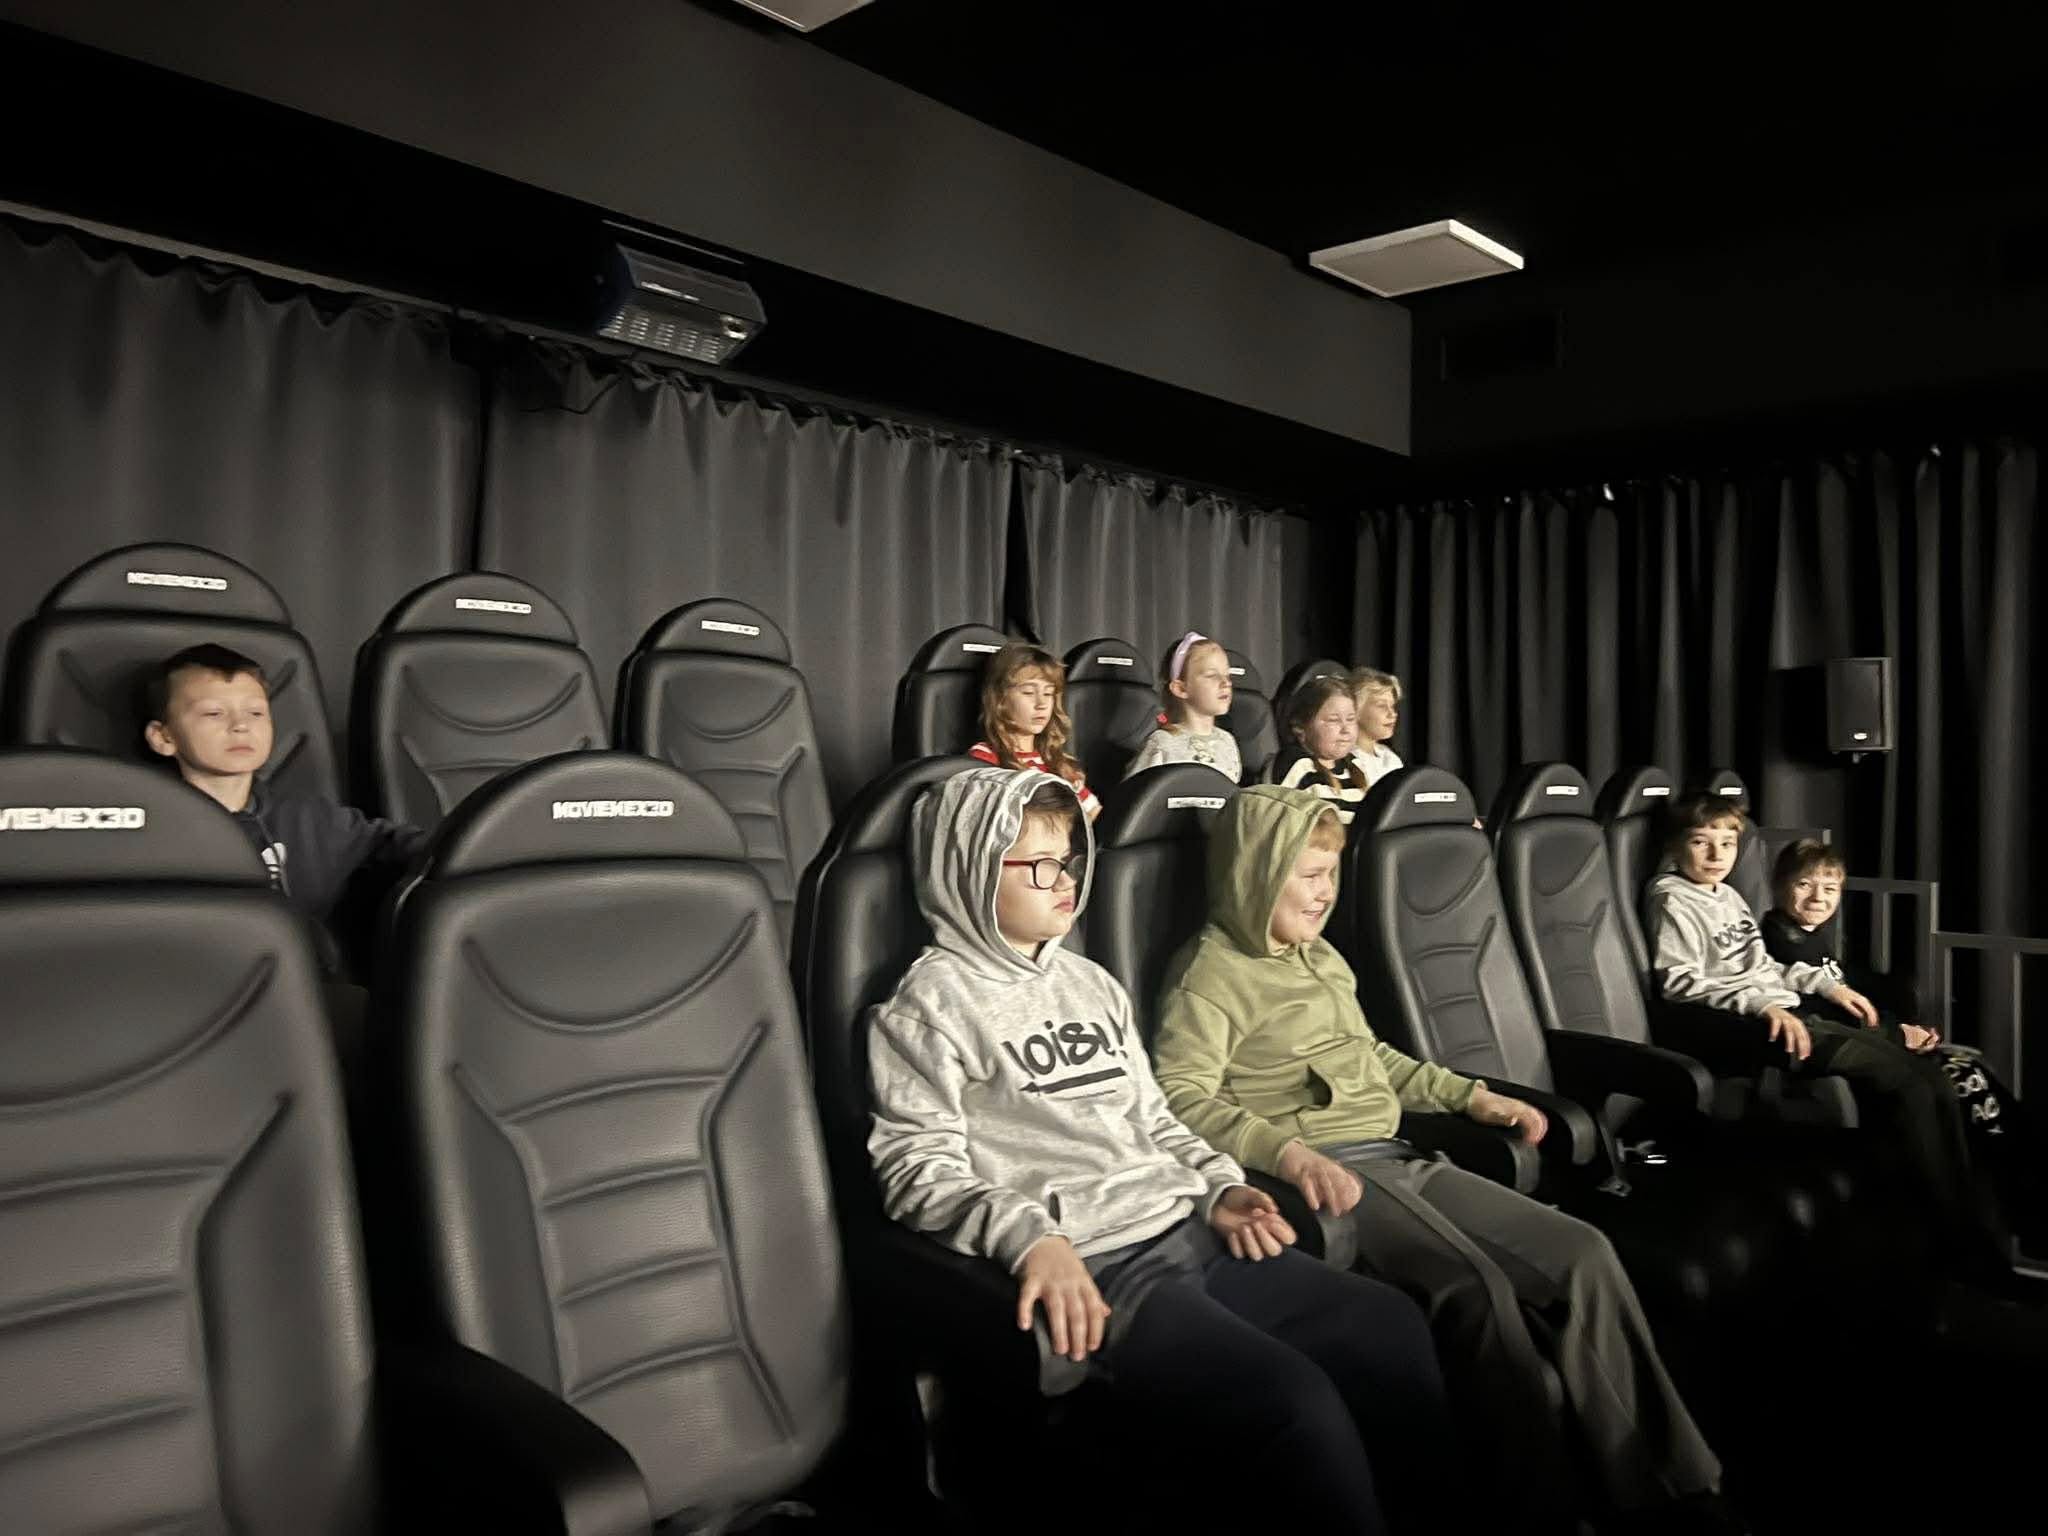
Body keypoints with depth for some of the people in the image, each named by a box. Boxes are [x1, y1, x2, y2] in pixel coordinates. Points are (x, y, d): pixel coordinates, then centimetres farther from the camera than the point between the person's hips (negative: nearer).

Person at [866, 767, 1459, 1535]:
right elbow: (917, 1169, -11)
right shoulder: (931, 1003, -4)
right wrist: (1030, 1237, -26)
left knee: (1392, 1327, -3)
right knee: (1294, 1400, -25)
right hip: (1088, 1268, -7)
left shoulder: (1092, 983, 20)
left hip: (1187, 1235, 8)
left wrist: (1220, 1188, 6)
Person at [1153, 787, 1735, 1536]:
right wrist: (1290, 1151, -30)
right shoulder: (1212, 974, -6)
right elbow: (1180, 1097, -18)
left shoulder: (1323, 958, 22)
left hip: (1396, 1159, 9)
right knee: (1477, 1285, -30)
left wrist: (1471, 1096, 23)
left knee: (1582, 1252, -6)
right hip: (1328, 1174, -8)